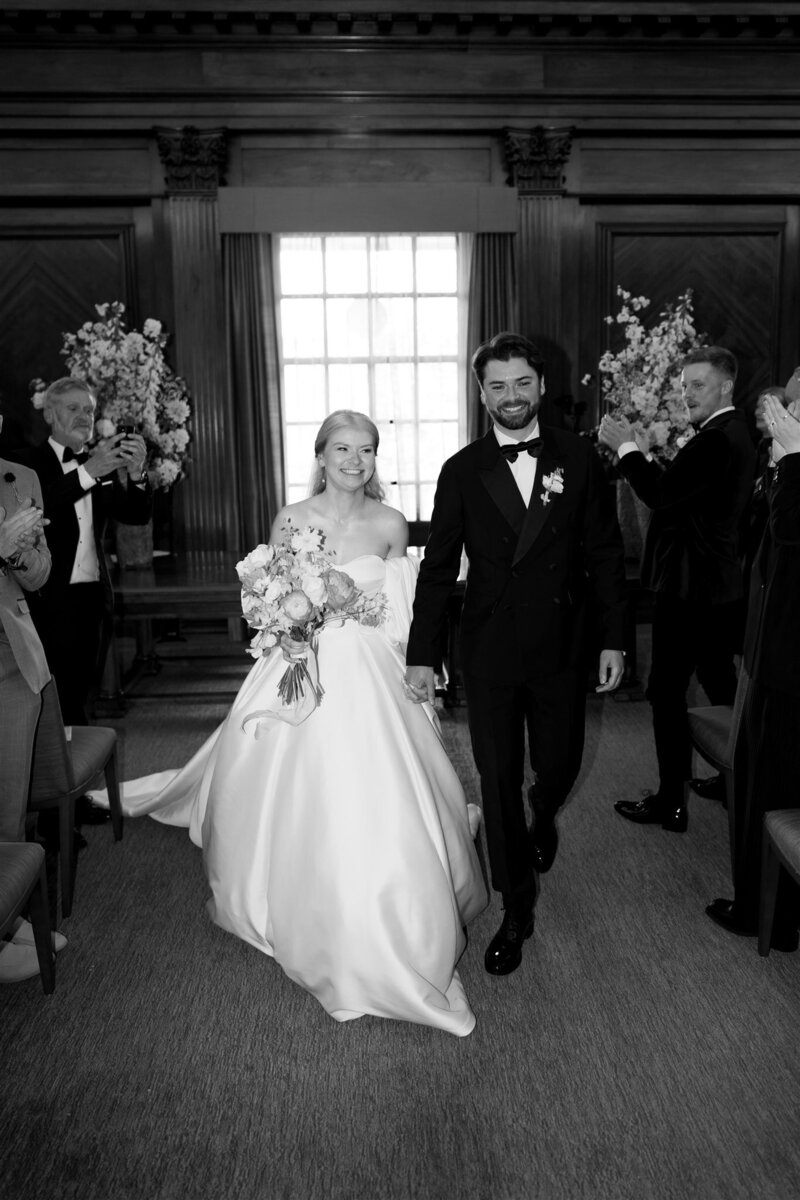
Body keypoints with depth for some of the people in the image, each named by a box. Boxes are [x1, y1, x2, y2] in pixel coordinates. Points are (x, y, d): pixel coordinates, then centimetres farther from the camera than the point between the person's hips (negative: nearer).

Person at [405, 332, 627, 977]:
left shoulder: (578, 457, -1)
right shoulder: (462, 471, -1)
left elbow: (605, 553, 2)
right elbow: (438, 567, 1)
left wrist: (614, 639, 0)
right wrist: (421, 655, 0)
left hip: (562, 647, 1)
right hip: (489, 651, 0)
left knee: (559, 766, 14)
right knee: (499, 780, 6)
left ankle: (543, 817, 53)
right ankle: (517, 911, 24)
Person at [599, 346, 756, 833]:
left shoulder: (716, 441, -19)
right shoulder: (733, 433, 14)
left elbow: (664, 495, -24)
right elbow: (679, 489, 11)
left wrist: (627, 446, -16)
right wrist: (636, 449, 3)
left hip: (690, 588, -10)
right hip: (723, 586, 10)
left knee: (667, 690, -2)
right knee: (721, 686, 20)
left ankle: (671, 803, 7)